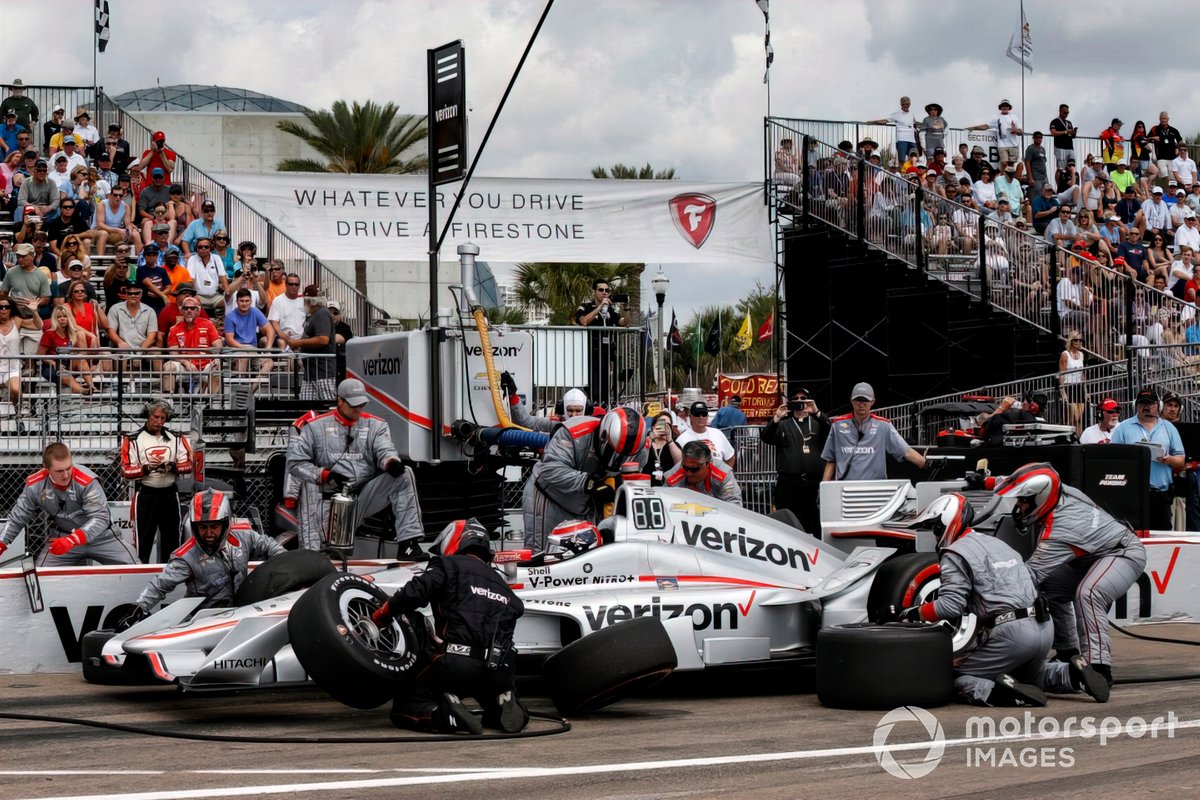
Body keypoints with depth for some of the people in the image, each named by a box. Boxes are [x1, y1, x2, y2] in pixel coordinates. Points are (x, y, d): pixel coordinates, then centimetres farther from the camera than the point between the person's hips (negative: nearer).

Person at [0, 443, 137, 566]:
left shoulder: (87, 481, -27)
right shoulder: (35, 486, -14)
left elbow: (100, 518, -30)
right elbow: (18, 517, 1)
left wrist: (73, 540, -42)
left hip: (99, 536, -2)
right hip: (61, 537, 2)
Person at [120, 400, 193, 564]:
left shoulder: (176, 438, 7)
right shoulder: (133, 439, -3)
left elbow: (188, 464, 2)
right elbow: (126, 472, -7)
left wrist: (172, 467, -17)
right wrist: (147, 468, -23)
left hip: (170, 494, 4)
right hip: (145, 494, -4)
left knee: (171, 538, 9)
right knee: (144, 539, -4)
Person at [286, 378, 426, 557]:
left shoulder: (375, 425, 13)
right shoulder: (315, 426, 5)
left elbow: (385, 450, -5)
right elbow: (295, 464, 0)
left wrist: (392, 462, -31)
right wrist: (325, 475, -17)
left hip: (366, 495, 2)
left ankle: (408, 544, -26)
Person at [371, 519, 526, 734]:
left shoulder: (449, 566, 9)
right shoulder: (501, 584, 25)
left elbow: (413, 593, -5)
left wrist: (379, 617, 10)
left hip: (457, 662, -5)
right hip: (500, 671, 5)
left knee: (403, 710, 9)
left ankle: (446, 714, -19)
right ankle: (500, 710, 1)